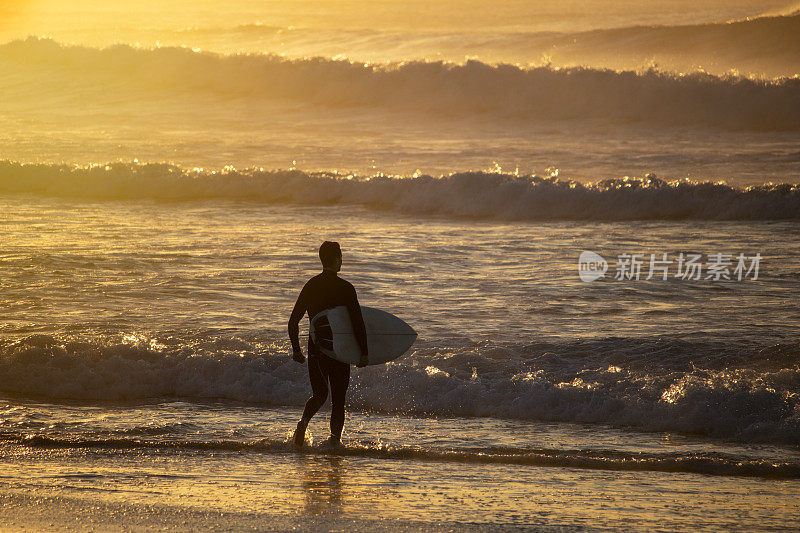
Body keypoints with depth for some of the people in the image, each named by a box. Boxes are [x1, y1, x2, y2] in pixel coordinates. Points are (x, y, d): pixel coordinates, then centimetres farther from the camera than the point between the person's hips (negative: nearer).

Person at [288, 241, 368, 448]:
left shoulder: (310, 285, 3)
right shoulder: (345, 288, -11)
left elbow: (294, 320, 6)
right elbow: (358, 323, -14)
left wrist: (296, 349, 15)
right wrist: (364, 353, -7)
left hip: (315, 347, 4)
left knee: (319, 394, 18)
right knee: (338, 399, 7)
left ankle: (304, 421, -8)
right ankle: (335, 438, -4)